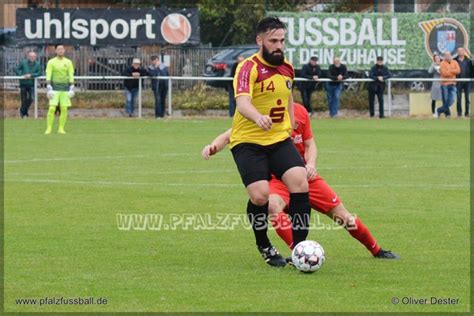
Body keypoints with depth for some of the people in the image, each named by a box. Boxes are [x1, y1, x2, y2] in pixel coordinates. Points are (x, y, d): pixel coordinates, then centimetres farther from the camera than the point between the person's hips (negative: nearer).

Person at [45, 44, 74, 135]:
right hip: (55, 88, -2)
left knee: (64, 109, -1)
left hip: (65, 89, 2)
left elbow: (71, 76, 4)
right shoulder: (51, 62, 1)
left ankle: (61, 129, 7)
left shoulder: (68, 62, 7)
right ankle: (49, 128, -6)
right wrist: (49, 89, -14)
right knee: (52, 109, -11)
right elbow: (48, 76, -4)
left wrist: (72, 89, -5)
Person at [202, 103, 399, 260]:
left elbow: (310, 145, 7)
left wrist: (311, 164, -14)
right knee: (273, 207, -38)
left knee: (342, 216, 3)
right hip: (276, 178, -3)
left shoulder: (299, 111, 0)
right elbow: (229, 136, -14)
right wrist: (213, 147, -36)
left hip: (304, 175, 3)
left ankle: (376, 250, 25)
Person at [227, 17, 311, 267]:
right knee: (260, 195, -18)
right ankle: (264, 247, 10)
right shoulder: (249, 67, -14)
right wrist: (258, 118, -50)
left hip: (280, 140, 5)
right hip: (248, 142, -5)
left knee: (300, 183, -16)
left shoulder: (287, 68, 8)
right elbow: (242, 102, -30)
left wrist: (290, 129, 24)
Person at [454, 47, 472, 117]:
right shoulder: (455, 61, 2)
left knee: (467, 98, 3)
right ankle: (459, 112, 6)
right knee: (458, 97, 1)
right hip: (458, 82, -1)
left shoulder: (468, 61, 4)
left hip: (467, 81, 1)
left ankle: (467, 112, 7)